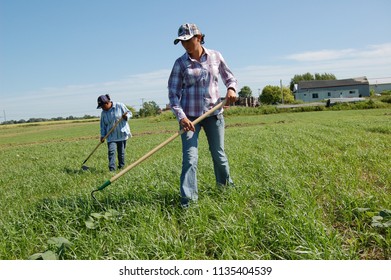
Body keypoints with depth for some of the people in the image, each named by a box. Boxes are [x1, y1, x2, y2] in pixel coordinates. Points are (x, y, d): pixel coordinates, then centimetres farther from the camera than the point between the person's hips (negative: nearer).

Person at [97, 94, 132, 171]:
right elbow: (103, 125, 11)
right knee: (111, 151, -14)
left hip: (122, 134, -2)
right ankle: (112, 169, -14)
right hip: (111, 136, 2)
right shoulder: (103, 113, 6)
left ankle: (121, 167, 22)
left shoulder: (120, 106, -4)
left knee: (121, 152, 6)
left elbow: (129, 113, 2)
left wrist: (126, 117, -20)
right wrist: (102, 135, 1)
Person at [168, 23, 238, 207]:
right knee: (190, 157, -10)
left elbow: (229, 77, 12)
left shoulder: (215, 56, 2)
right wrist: (181, 116, -17)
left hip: (214, 113, 2)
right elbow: (173, 93, -5)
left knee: (218, 153, 14)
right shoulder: (180, 63, -3)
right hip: (189, 115, -2)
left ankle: (226, 184, 38)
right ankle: (188, 199, -5)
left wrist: (231, 89, -11)